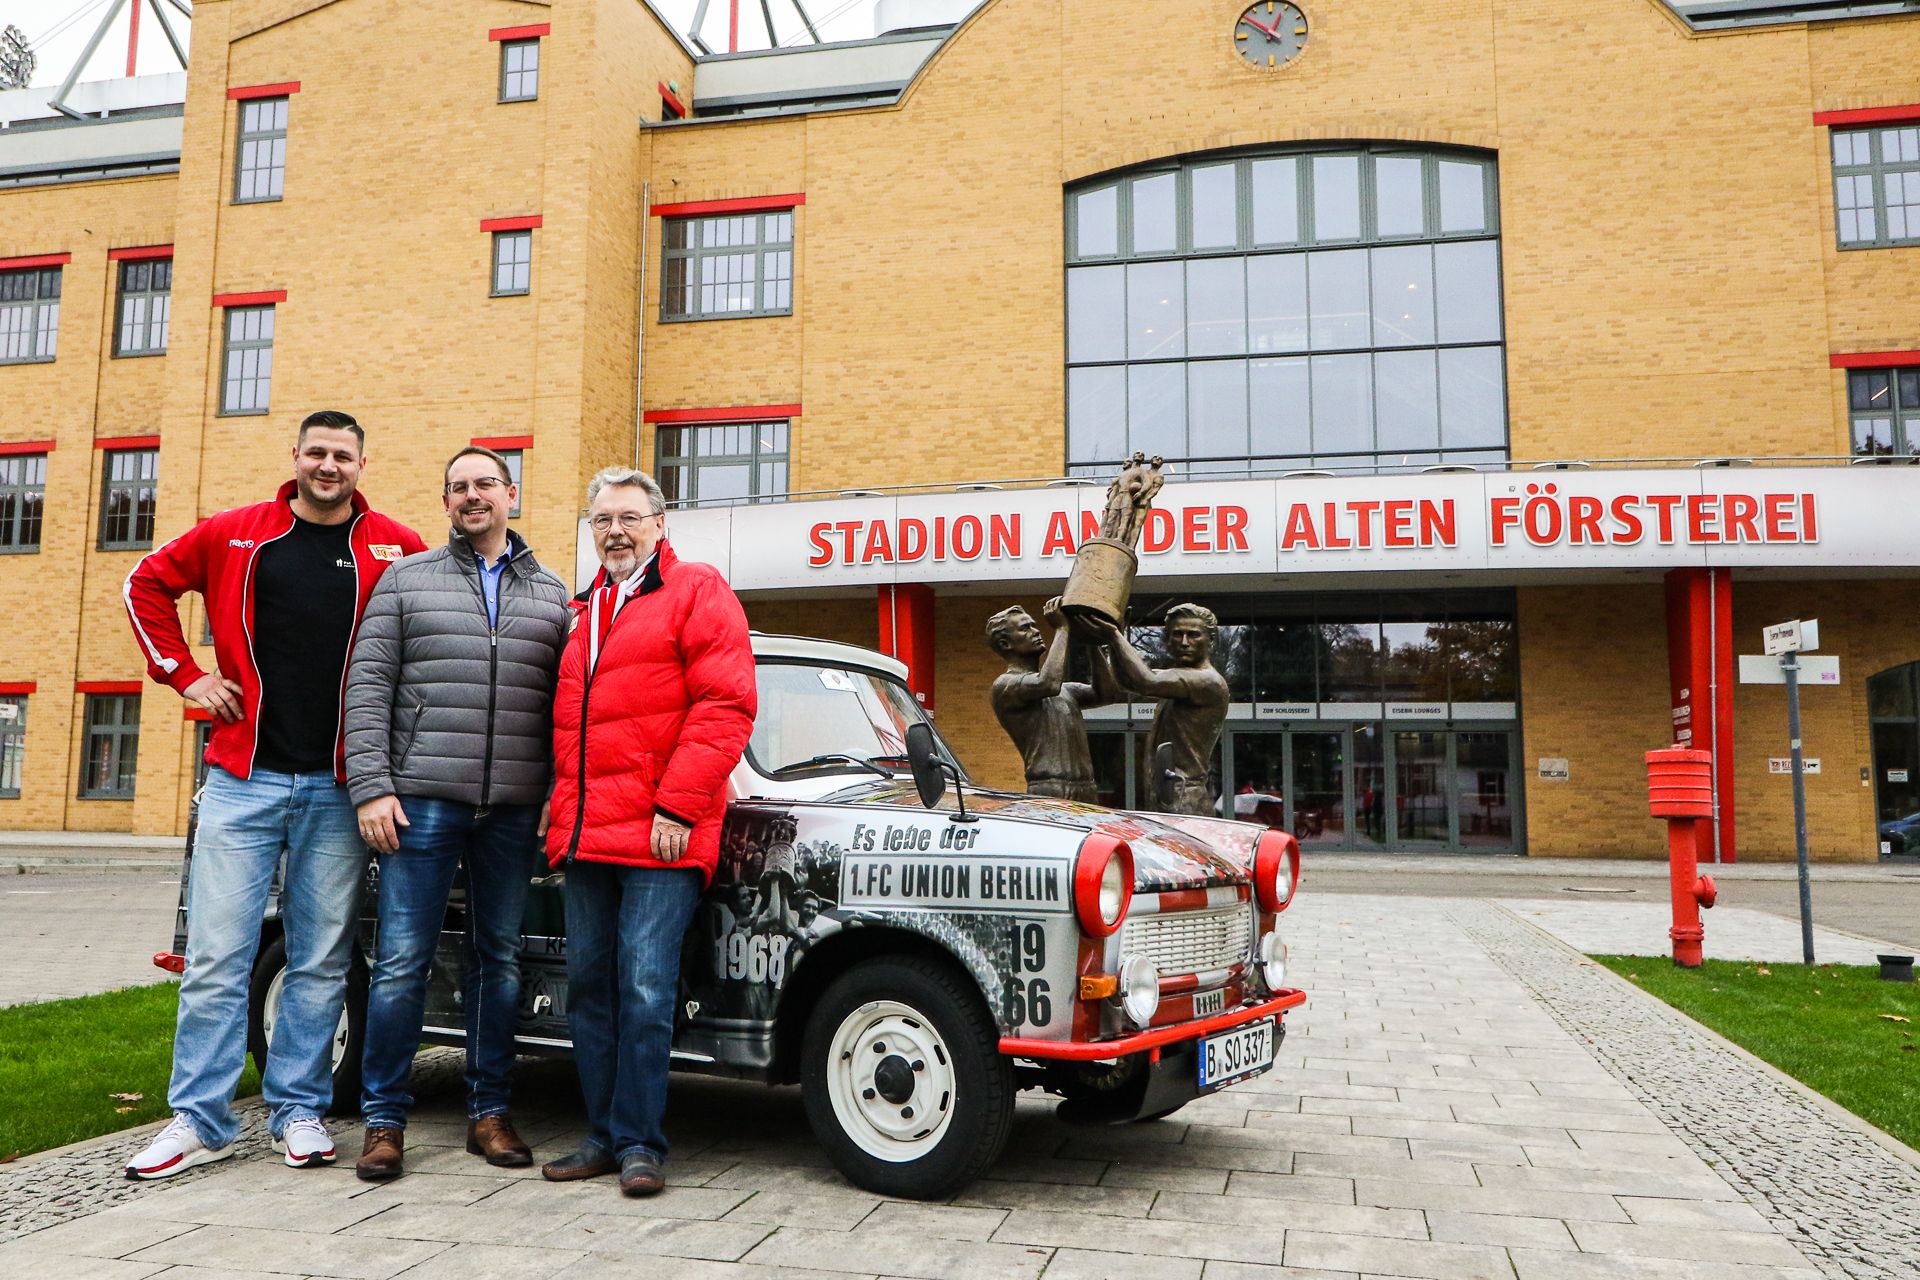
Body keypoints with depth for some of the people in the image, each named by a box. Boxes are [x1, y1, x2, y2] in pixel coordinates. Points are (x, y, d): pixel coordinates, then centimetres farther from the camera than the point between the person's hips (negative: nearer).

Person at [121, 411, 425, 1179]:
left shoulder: (395, 550, 3)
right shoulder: (233, 535, 7)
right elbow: (148, 583, 19)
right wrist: (183, 675, 9)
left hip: (337, 787, 0)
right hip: (243, 777, 1)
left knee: (321, 962, 6)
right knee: (217, 957, 1)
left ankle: (298, 1110, 19)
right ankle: (201, 1119, 13)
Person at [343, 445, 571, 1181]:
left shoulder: (551, 596, 13)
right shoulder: (406, 580, 8)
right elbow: (368, 686, 1)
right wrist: (371, 787, -9)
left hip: (515, 809, 2)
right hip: (422, 800, -2)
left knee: (500, 960, 9)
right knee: (402, 961, -1)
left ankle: (488, 1113, 19)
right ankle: (384, 1120, 11)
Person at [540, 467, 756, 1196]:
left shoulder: (697, 593, -2)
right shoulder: (583, 611, 21)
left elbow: (724, 707, -11)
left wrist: (678, 806, -16)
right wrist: (559, 807, 16)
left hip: (662, 833, -7)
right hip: (584, 832, 7)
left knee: (644, 986, -6)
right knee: (589, 985, 10)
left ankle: (638, 1142, 5)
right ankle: (603, 1137, 20)